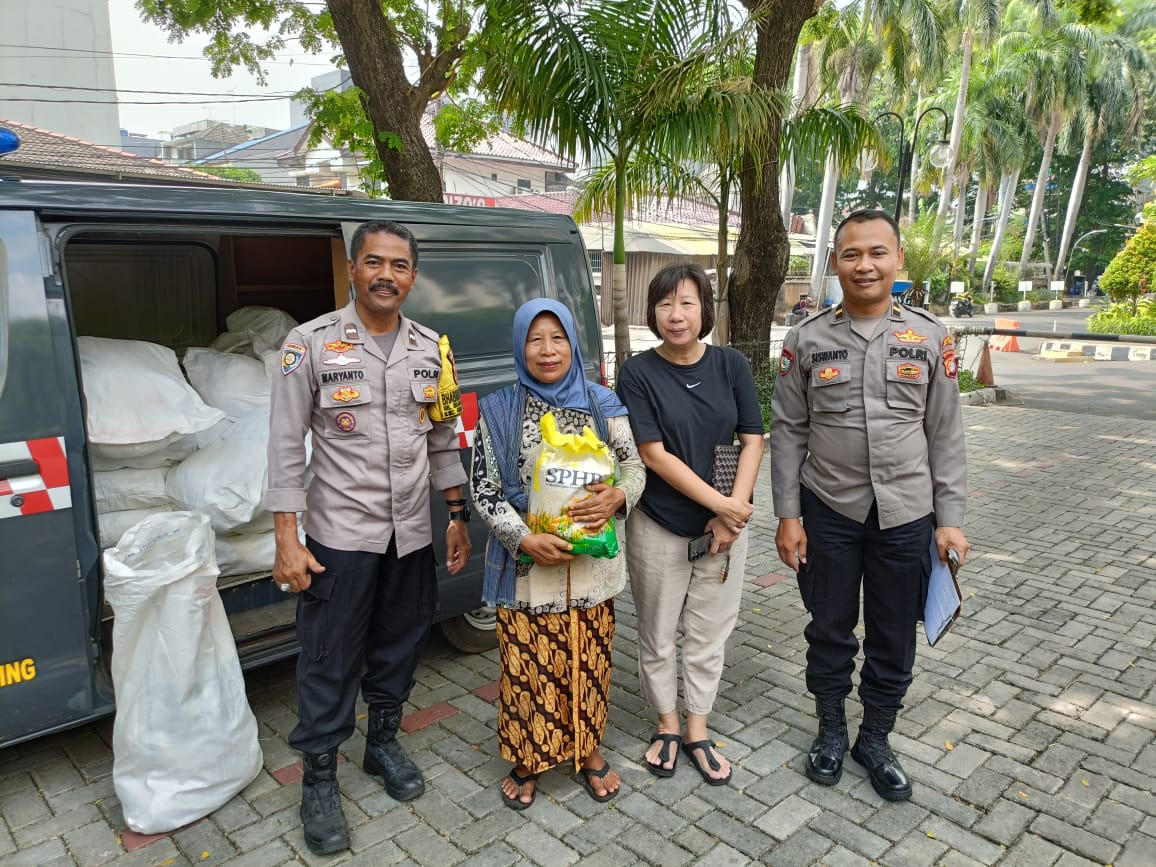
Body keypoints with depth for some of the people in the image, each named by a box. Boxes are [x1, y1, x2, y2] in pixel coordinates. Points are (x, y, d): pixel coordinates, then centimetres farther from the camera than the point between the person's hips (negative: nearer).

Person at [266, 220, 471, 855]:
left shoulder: (430, 349, 5)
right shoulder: (312, 343, -8)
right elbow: (286, 444, -8)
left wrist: (458, 518, 9)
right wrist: (287, 540, -12)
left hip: (412, 534, 4)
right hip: (341, 533, -4)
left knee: (400, 647, 18)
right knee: (330, 660, 6)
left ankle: (383, 742, 41)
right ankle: (319, 779, 25)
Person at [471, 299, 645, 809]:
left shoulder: (602, 404, 0)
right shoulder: (499, 411, -4)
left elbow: (634, 467, 4)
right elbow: (484, 492, -4)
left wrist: (617, 497, -19)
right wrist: (525, 539, -18)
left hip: (592, 565, 2)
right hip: (527, 566, -1)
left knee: (588, 662, 14)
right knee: (528, 666, 9)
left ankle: (588, 750, 37)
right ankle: (528, 759, 32)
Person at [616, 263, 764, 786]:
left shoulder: (730, 365, -1)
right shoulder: (638, 374, -9)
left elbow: (753, 440, -1)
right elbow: (655, 455, -14)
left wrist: (732, 513, -11)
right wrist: (721, 504, -16)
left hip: (725, 526, 2)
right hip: (659, 528, -2)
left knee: (708, 636, 13)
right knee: (658, 637, 12)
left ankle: (697, 731, 32)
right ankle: (667, 726, 34)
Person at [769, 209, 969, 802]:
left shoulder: (929, 336, 0)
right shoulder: (806, 339, -3)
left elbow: (945, 434, 2)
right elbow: (787, 431, -1)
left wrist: (950, 519, -1)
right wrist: (787, 515, -4)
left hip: (906, 514, 1)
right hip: (828, 511, -1)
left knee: (895, 640, 12)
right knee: (830, 630, 14)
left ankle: (876, 739, 34)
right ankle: (831, 728, 36)